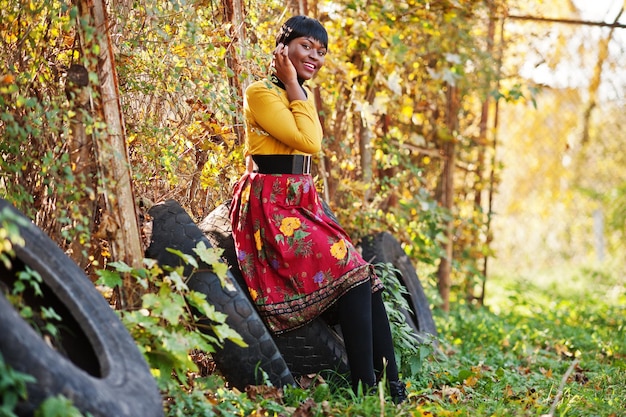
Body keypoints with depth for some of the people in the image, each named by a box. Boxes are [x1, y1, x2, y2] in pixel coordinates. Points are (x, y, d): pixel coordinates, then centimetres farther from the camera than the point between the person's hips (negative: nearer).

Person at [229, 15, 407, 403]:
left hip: (302, 201, 8)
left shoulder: (304, 94, 15)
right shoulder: (261, 92, -9)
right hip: (271, 206, -8)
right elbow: (309, 142, -17)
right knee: (348, 266, -21)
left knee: (364, 274, -11)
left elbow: (313, 143, 4)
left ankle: (391, 385, -12)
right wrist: (293, 85, -12)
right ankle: (367, 387, -18)